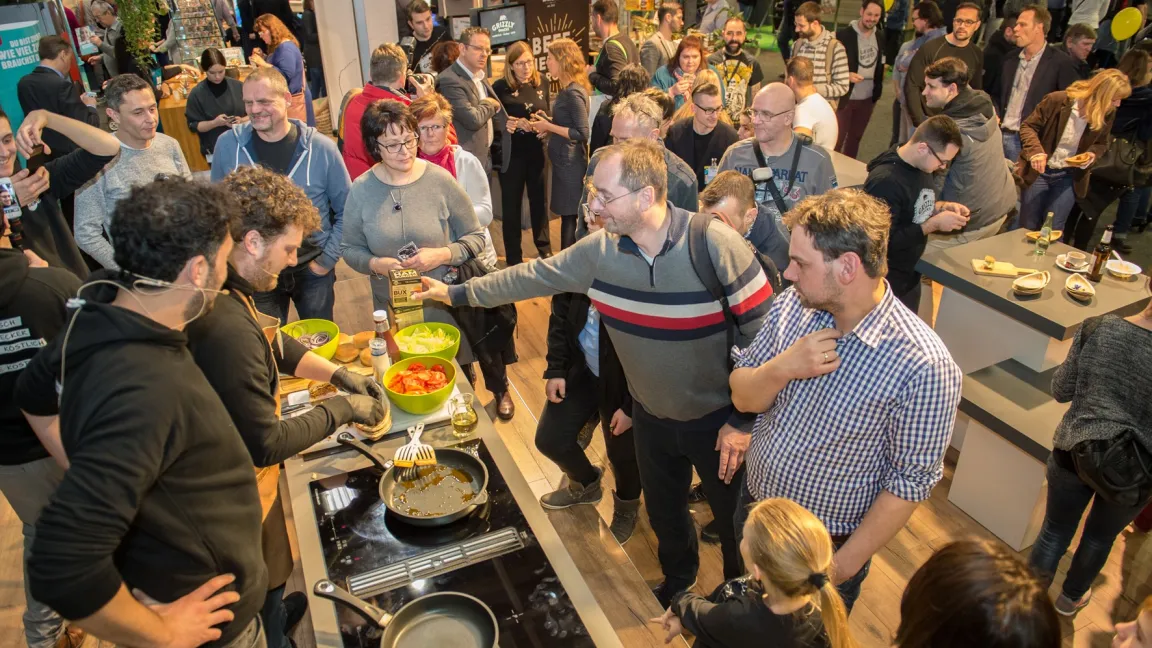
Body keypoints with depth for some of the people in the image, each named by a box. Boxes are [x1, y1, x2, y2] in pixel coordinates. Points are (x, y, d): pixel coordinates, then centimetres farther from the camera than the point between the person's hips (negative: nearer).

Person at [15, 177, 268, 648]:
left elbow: (35, 397, 11)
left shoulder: (96, 320, -9)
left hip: (152, 574, 8)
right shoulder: (146, 391, -38)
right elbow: (62, 569, -38)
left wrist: (94, 484, 11)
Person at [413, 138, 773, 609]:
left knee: (736, 522, 17)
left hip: (718, 421, -4)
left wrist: (744, 420, -17)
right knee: (663, 514, 25)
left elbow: (764, 331, -21)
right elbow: (533, 277, 0)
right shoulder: (599, 250, -13)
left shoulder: (715, 244, -28)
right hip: (651, 417, 4)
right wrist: (456, 293, 5)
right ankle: (678, 578, 57)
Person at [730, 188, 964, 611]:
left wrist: (847, 563, -14)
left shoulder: (923, 366, -29)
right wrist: (781, 368, -28)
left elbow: (911, 480, -19)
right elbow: (742, 397, -7)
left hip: (825, 545, -4)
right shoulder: (792, 306, -14)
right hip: (754, 504, 4)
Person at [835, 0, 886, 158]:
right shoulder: (844, 35, -13)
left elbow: (880, 64, 17)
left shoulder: (880, 37, 5)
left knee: (855, 138, 17)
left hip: (868, 98, 6)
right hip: (846, 97, -6)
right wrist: (847, 75, -26)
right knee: (836, 139, -2)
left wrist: (878, 88, 5)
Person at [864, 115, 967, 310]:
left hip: (911, 275, 9)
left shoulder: (922, 166, 1)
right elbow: (885, 242, -28)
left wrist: (942, 207, -1)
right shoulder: (885, 181, -27)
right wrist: (934, 224, -23)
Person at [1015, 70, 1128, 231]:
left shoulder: (1107, 114, -7)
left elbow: (1101, 143, 11)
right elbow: (1027, 127, -11)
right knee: (1027, 227, 7)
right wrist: (1035, 151, -28)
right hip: (1039, 172, -3)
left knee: (1053, 231, 3)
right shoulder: (1057, 100, -19)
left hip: (1070, 177, 3)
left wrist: (1092, 154, -13)